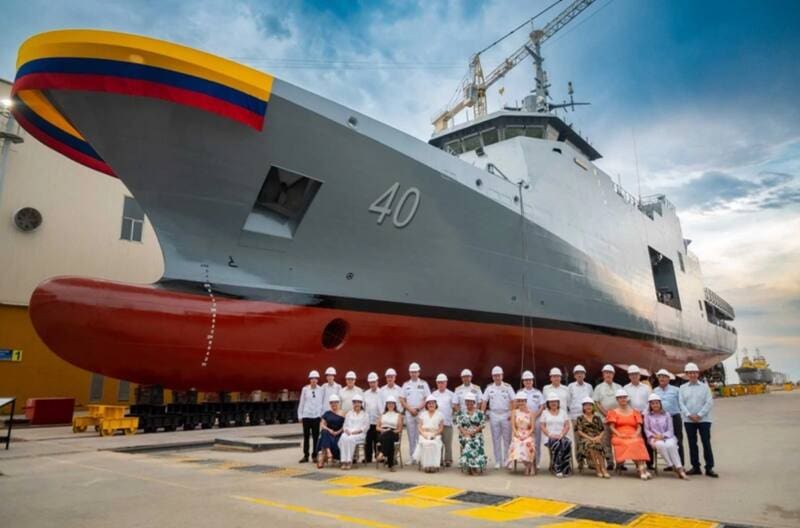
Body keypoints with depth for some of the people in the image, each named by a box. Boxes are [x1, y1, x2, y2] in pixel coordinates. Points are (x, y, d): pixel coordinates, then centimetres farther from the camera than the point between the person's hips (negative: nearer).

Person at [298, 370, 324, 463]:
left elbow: (322, 403, 3)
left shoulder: (320, 390, 0)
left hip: (316, 416, 0)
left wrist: (322, 414, -1)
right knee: (306, 436, 6)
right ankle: (305, 455, 14)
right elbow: (301, 402, 5)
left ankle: (314, 455, 15)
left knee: (315, 436, 4)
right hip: (306, 416, 0)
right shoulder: (305, 389, 1)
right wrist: (300, 415, 5)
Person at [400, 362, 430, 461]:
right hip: (409, 413, 2)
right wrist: (410, 409, -7)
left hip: (421, 413, -2)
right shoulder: (406, 384, 8)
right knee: (411, 436, 5)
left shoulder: (423, 383, 4)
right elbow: (402, 400, 5)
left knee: (421, 435, -6)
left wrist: (418, 409, -10)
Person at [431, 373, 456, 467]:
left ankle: (448, 460, 7)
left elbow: (456, 406, 3)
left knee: (447, 443, 0)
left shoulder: (451, 394, 5)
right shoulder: (433, 394, 11)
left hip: (447, 422, -2)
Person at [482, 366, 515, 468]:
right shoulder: (489, 388, 5)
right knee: (496, 439, 6)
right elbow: (484, 402, 3)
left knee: (507, 438, 2)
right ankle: (498, 461, 13)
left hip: (506, 415, -1)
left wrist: (512, 414, -11)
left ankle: (507, 460, 11)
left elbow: (513, 401, -3)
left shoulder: (507, 387, 1)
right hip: (494, 415, 2)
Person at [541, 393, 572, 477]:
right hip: (550, 438, -1)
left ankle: (565, 469, -29)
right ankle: (558, 469, -31)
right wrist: (550, 435, -12)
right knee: (556, 444, -35)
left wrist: (561, 435, -10)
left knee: (567, 444, -33)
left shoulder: (563, 412, 17)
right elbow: (543, 427, 4)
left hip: (562, 436, 1)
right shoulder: (545, 413, 13)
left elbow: (567, 426, 7)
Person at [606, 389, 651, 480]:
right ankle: (642, 468, -39)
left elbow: (639, 426, 12)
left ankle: (642, 469, -40)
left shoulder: (635, 412, 22)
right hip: (619, 437, -2)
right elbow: (611, 427, 5)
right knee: (633, 443, -34)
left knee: (637, 442, -35)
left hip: (633, 436, 2)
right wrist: (619, 434, -13)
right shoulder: (613, 412, 16)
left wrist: (636, 434, -9)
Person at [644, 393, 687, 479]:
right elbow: (646, 429, 5)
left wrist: (662, 436, -12)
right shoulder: (647, 415, 10)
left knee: (670, 445, -35)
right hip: (654, 438, -1)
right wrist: (653, 436, -14)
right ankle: (672, 466, -28)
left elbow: (670, 430, 5)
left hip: (667, 437, 1)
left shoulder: (666, 414, 11)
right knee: (661, 445, -37)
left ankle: (679, 468, -32)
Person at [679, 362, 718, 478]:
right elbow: (681, 403, 1)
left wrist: (699, 415, -13)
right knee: (692, 444, 6)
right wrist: (689, 415, -12)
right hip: (689, 420, 2)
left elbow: (709, 403, -5)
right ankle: (695, 467, 13)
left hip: (704, 419, -2)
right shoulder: (682, 388, 8)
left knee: (706, 443, -3)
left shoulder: (705, 387, 4)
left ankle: (709, 468, 2)